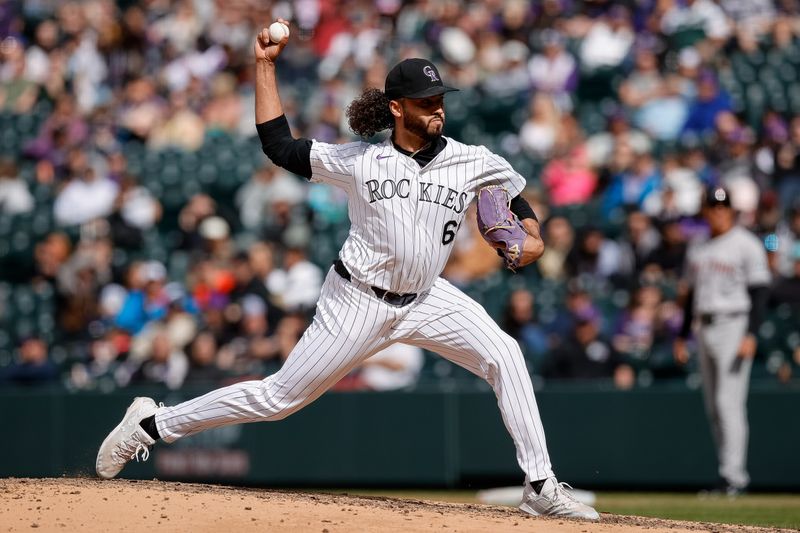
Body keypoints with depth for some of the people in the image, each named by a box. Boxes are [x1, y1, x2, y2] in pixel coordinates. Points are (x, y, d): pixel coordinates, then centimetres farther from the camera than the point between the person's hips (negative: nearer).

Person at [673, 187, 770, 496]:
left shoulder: (746, 245, -4)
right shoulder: (698, 250, 17)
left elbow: (760, 292, -9)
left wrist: (751, 334, -18)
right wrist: (682, 337, 18)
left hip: (734, 324, -7)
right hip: (705, 328, 7)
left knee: (729, 401, -14)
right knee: (713, 407, 6)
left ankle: (733, 474, -16)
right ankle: (731, 474, 10)